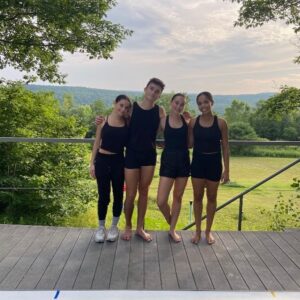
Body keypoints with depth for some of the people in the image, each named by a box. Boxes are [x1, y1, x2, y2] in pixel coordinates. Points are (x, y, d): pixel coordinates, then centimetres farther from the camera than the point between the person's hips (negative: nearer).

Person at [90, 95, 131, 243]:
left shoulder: (127, 124, 1)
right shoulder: (104, 121, -1)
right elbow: (97, 143, 3)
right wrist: (92, 163, 0)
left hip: (118, 161, 1)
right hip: (102, 160, -1)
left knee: (118, 194, 10)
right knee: (103, 195, 4)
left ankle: (114, 226, 28)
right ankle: (101, 227, 23)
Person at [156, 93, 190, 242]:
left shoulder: (186, 120, 2)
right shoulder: (163, 120, -3)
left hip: (184, 160, 2)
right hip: (168, 161, -2)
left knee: (178, 197, 13)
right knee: (161, 201, -6)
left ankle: (173, 229, 29)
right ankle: (170, 223, 25)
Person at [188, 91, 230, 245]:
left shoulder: (220, 123, -7)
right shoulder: (193, 122, -2)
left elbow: (225, 147, -3)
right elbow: (190, 143, 3)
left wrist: (226, 170, -5)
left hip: (214, 163, -1)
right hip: (198, 162, 1)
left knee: (211, 197, 11)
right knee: (197, 197, 10)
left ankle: (208, 231, 28)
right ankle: (197, 231, 26)